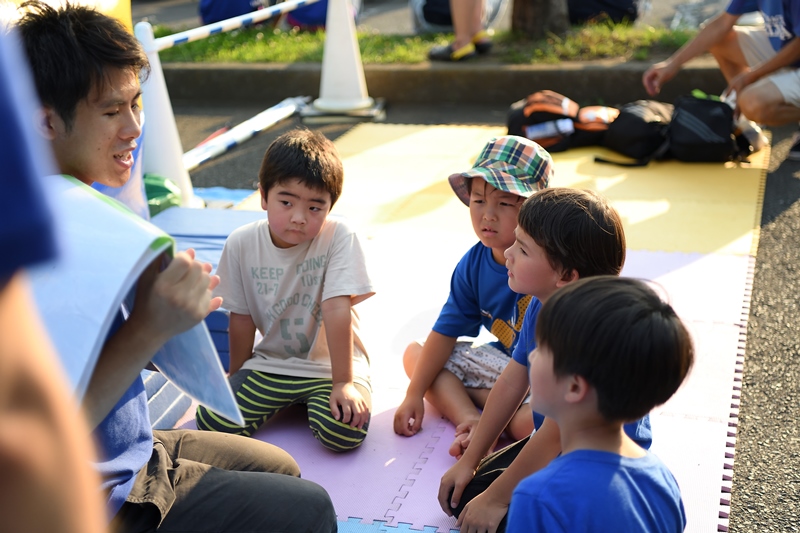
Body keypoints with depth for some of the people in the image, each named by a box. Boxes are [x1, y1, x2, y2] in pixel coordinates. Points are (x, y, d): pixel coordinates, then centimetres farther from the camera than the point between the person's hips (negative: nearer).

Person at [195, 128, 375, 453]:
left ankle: (310, 400, 8)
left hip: (330, 364, -2)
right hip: (269, 363, 3)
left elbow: (337, 310, -23)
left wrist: (343, 382, -22)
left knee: (343, 431, -28)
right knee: (211, 421, -16)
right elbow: (242, 318, 2)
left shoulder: (340, 237, -17)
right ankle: (287, 401, 11)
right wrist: (235, 379, 10)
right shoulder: (241, 244, -7)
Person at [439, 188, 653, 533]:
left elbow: (557, 435, -27)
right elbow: (511, 383, 3)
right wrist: (469, 461, 8)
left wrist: (496, 499, -15)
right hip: (553, 449, 8)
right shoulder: (541, 306, -7)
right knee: (462, 497, 6)